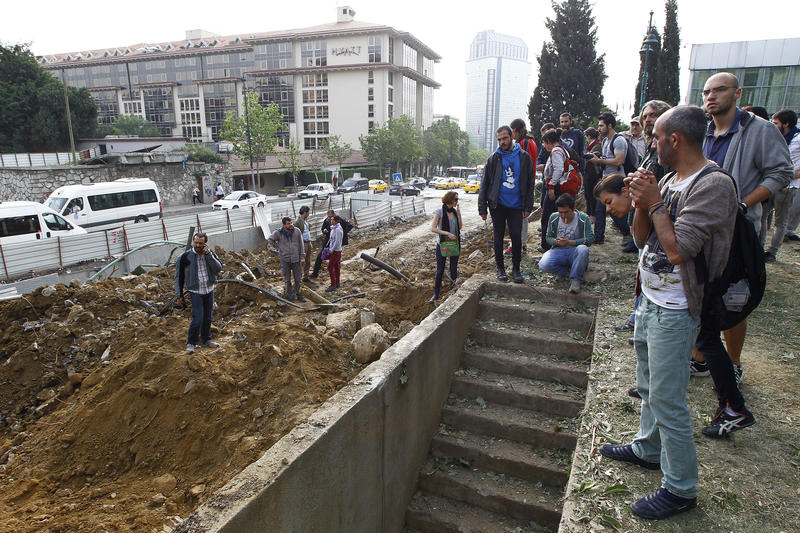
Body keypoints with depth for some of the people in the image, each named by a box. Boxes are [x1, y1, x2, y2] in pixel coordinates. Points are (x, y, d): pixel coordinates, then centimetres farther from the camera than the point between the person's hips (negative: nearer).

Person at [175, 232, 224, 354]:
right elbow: (178, 277, -2)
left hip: (209, 290, 4)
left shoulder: (210, 254, 0)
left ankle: (206, 340, 30)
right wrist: (179, 296, -2)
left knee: (207, 318, 13)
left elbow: (219, 269, -14)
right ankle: (191, 343, 8)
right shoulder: (185, 257, -9)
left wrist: (209, 255, -21)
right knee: (198, 319, -10)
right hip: (195, 292, -4)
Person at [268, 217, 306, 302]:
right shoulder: (278, 233, -9)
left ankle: (298, 294, 24)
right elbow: (270, 240, 9)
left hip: (296, 259, 1)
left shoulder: (297, 231, -6)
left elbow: (301, 245, 0)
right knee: (287, 279, 9)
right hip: (285, 259, -1)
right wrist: (279, 247, 3)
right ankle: (289, 295, 21)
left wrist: (302, 257, -2)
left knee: (298, 278, 8)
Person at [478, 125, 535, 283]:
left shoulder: (524, 157, 2)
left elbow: (530, 183, 5)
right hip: (498, 205, 0)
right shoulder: (493, 159, 1)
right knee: (499, 237, 8)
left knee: (516, 237, 0)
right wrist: (482, 208, -2)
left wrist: (528, 207, 0)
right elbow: (484, 184, 3)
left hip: (516, 205, 0)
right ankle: (500, 268, 21)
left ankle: (516, 268, 15)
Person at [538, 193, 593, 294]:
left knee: (583, 249, -39)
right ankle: (568, 269, -1)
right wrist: (555, 241, -20)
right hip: (558, 251, 2)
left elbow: (589, 239, -15)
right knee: (543, 265, -29)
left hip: (575, 252, -2)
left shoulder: (583, 218, -10)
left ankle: (575, 279, -21)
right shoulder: (553, 218, -1)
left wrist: (569, 242, -27)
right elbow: (548, 237, 5)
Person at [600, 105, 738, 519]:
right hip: (650, 300, 9)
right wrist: (642, 202, -6)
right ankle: (648, 449, 42)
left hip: (675, 311, -9)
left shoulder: (713, 185, -19)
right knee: (648, 386, 23)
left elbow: (678, 250, -26)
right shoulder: (669, 181, 8)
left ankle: (680, 489, 16)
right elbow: (642, 239, 9)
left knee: (667, 399, -1)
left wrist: (655, 204, -16)